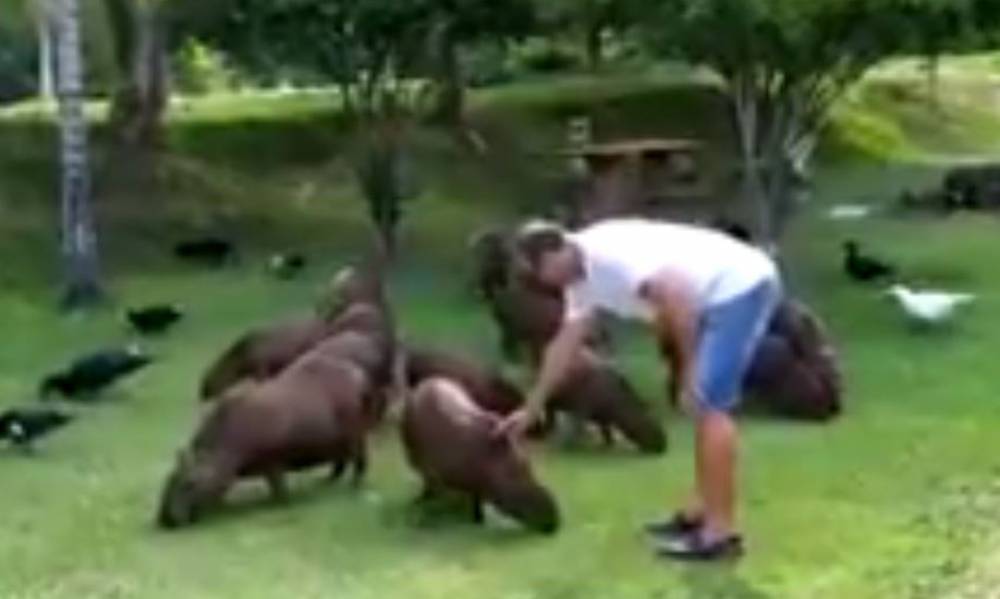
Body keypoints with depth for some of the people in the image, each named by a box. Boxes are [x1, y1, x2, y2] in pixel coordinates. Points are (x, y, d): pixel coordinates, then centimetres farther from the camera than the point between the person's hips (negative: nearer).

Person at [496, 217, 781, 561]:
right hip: (722, 296, 10)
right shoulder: (582, 279, 13)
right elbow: (565, 345, 23)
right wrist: (532, 410, 29)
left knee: (709, 406, -10)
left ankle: (721, 533, -5)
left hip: (742, 285, -10)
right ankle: (701, 512, 26)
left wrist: (689, 366, -17)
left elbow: (675, 296, -27)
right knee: (702, 406, 17)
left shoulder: (609, 254, -19)